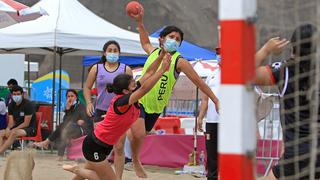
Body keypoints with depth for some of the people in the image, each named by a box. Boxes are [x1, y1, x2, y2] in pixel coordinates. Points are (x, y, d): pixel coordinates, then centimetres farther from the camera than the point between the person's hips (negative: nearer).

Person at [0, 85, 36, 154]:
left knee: (14, 133, -34)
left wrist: (13, 130, -21)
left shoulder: (28, 104, -14)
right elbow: (11, 122, 3)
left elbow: (26, 124, -16)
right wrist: (8, 128, -19)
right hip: (17, 128, 7)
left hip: (30, 128, -7)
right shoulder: (11, 105, 5)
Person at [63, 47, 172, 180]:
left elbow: (149, 73, -7)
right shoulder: (120, 102, -29)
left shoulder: (129, 96, -7)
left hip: (104, 145, 9)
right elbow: (145, 88, -42)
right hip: (95, 147, -9)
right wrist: (163, 70, -43)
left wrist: (162, 55, -17)